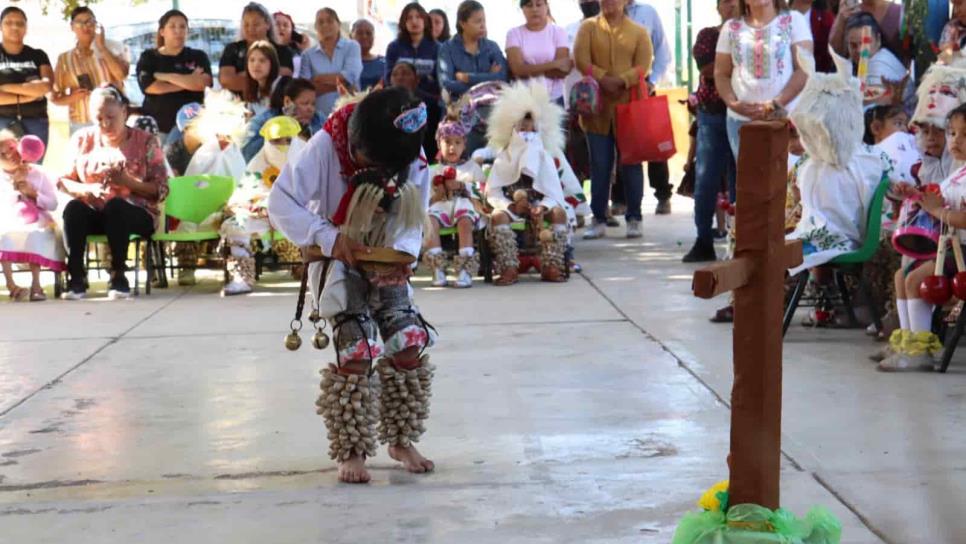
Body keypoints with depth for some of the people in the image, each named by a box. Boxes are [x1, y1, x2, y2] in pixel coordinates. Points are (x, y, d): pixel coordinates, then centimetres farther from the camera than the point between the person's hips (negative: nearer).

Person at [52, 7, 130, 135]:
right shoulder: (65, 59, 8)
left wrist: (102, 47, -9)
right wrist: (71, 98, -11)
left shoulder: (112, 48, 5)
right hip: (81, 126, 1)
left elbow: (121, 74, -13)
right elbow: (55, 97, 10)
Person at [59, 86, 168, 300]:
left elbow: (161, 190, -4)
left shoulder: (146, 142, 0)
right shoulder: (82, 139, 8)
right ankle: (76, 278, -27)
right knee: (73, 208, -31)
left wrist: (128, 182, -21)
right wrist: (85, 189, -16)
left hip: (136, 214, -2)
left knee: (114, 205, -36)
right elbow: (63, 180, 6)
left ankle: (119, 276, -29)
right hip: (95, 213, 2)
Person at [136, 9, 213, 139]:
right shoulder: (148, 58, 9)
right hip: (157, 128, 0)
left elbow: (203, 83, -9)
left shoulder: (198, 57, 9)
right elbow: (151, 87, -9)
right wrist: (190, 82, -7)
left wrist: (165, 76, -7)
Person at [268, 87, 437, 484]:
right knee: (355, 355, -15)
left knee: (410, 349, -5)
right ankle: (351, 452, -1)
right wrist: (330, 238, -32)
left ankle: (401, 441, 14)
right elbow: (281, 202, -23)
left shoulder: (412, 159, -13)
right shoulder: (325, 147, -23)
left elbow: (414, 219, -5)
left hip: (386, 267, 4)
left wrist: (403, 253, -27)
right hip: (339, 266, -3)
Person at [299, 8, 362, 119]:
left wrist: (317, 79, -2)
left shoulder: (352, 47, 7)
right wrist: (338, 83, -9)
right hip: (319, 115, 1)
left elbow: (350, 76, -8)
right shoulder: (308, 55, 10)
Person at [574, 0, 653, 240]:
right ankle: (599, 220, 9)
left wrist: (621, 81, -19)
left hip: (629, 105, 0)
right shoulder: (588, 27, 7)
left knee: (631, 163, 3)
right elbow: (581, 59, -5)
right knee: (599, 165, 3)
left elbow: (643, 65, -4)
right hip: (597, 105, 0)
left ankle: (633, 218, 9)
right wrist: (603, 79, -17)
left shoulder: (638, 31, 7)